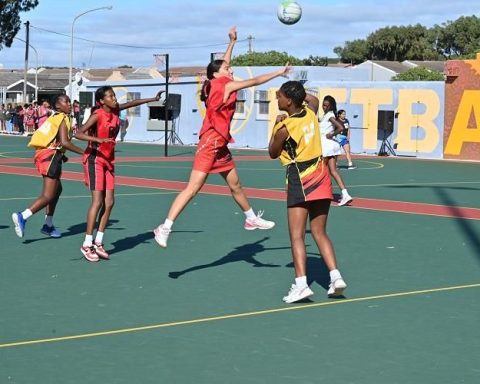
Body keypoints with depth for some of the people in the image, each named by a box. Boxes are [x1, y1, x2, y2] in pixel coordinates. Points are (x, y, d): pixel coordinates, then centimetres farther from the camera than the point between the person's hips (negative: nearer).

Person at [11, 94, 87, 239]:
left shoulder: (54, 118, 20)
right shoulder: (63, 119, -7)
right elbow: (64, 142, -19)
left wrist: (61, 155, 24)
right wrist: (83, 152, -17)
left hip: (42, 153, 10)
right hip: (51, 155, -10)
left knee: (57, 189, 22)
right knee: (48, 195, -12)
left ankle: (48, 225, 25)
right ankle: (22, 217, -22)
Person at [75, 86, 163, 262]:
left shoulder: (115, 111, 3)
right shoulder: (97, 115, -17)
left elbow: (132, 103, 21)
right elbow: (78, 134, -24)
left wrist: (153, 99, 25)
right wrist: (98, 139, -36)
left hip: (108, 160, 7)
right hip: (95, 159, -7)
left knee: (109, 202, 2)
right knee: (98, 201, -13)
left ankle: (98, 243, 8)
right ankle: (87, 245, -7)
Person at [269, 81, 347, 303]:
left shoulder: (284, 128, -14)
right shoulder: (311, 112, 4)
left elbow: (273, 153, 4)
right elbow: (313, 99, 30)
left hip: (300, 180, -7)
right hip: (321, 176, 7)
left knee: (296, 235, -6)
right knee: (320, 233, 14)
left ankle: (301, 284, -16)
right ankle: (335, 276, 4)